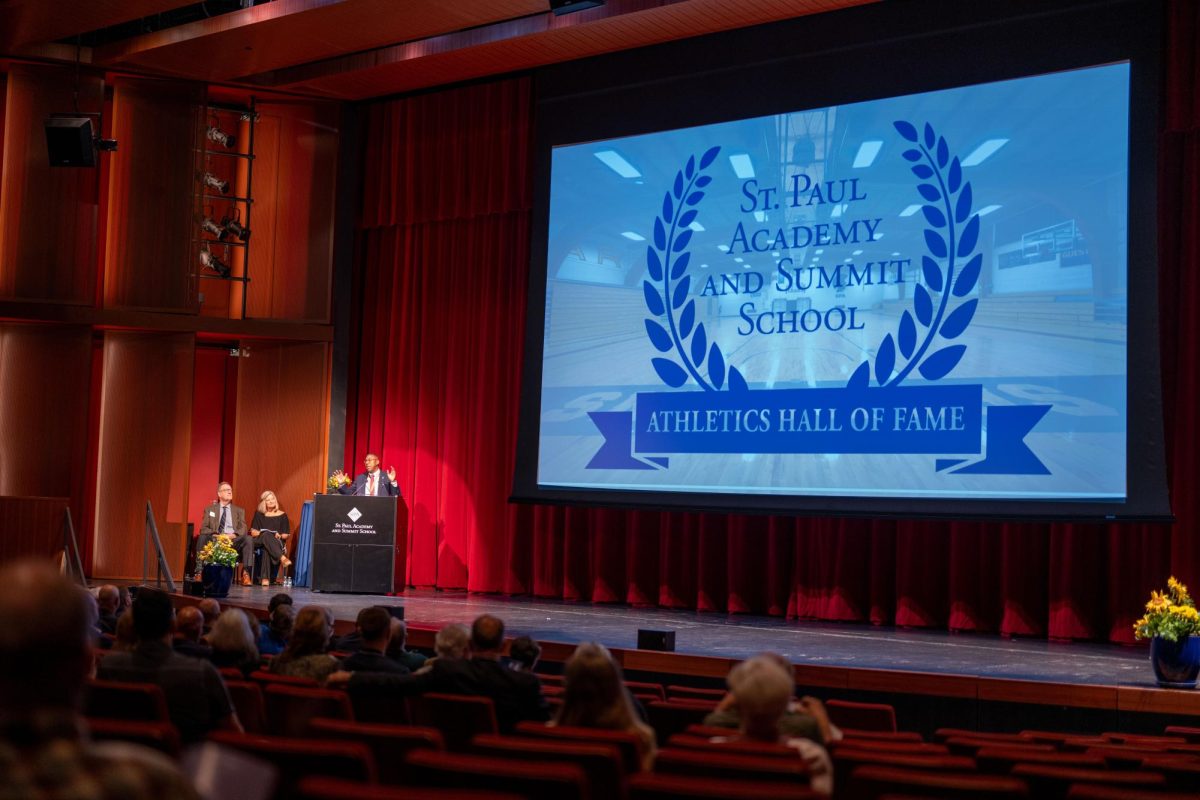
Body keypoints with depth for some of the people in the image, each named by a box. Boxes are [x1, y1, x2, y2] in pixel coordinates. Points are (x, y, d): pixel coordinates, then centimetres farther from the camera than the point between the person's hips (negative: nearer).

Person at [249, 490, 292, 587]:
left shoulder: (282, 515, 14)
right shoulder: (259, 514, 17)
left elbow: (286, 534, 10)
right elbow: (253, 532, 10)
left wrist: (279, 536, -11)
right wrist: (262, 534, -9)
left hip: (277, 543, 0)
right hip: (260, 542, 0)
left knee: (267, 550, -40)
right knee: (267, 535, -40)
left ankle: (266, 578, -52)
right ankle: (283, 558, -58)